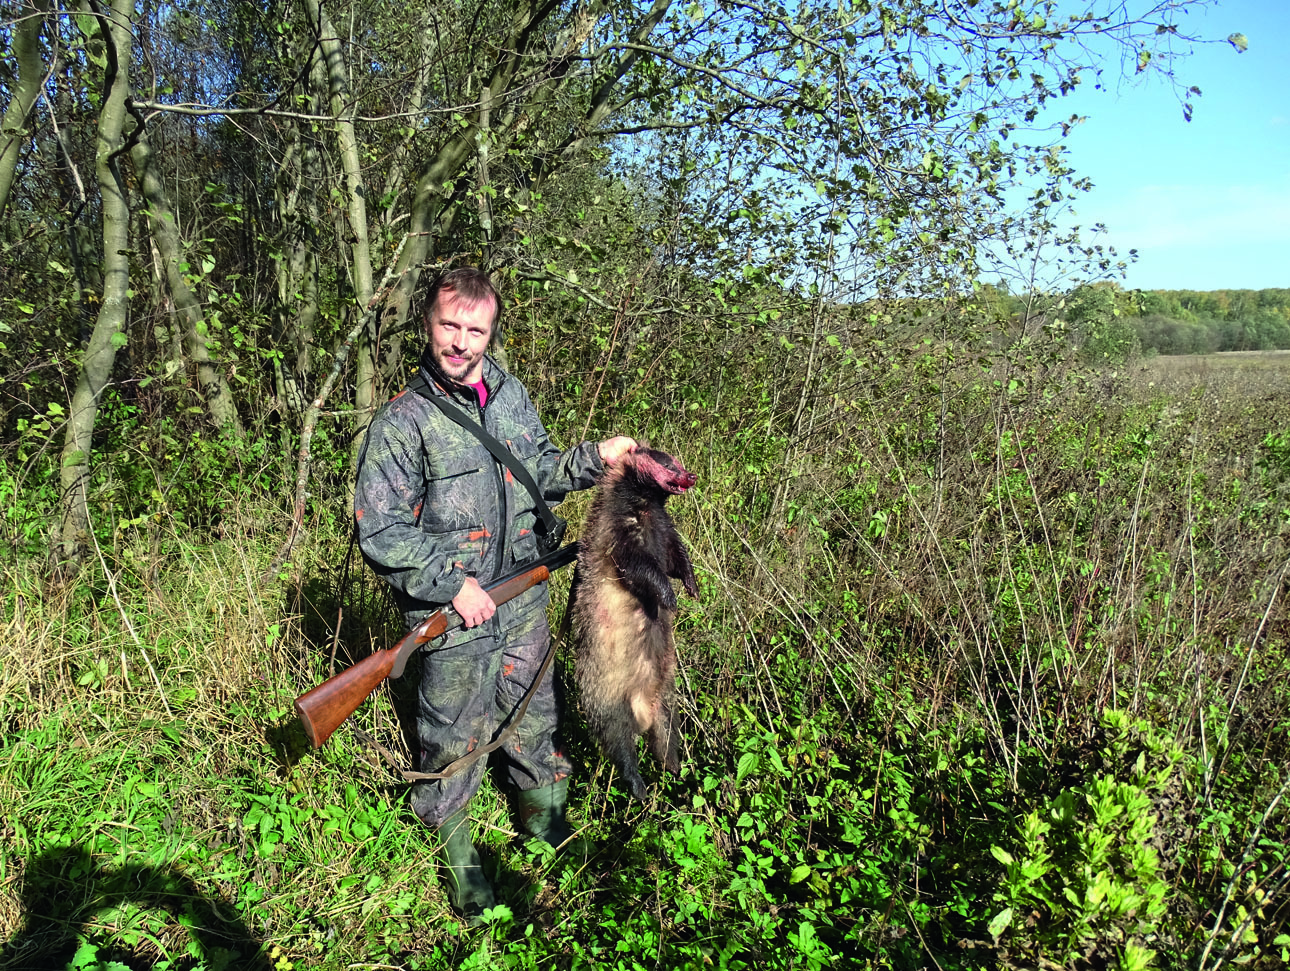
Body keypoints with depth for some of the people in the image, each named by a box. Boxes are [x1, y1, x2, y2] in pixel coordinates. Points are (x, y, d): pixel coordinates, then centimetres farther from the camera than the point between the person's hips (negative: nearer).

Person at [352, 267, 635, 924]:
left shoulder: (510, 394, 4)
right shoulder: (402, 422, -15)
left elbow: (539, 471, 17)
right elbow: (378, 532, -15)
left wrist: (594, 458, -1)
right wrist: (453, 583, -20)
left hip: (522, 605, 5)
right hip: (453, 620, -5)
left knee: (534, 723, 19)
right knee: (453, 741, 10)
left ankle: (550, 830, 41)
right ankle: (458, 858, 33)